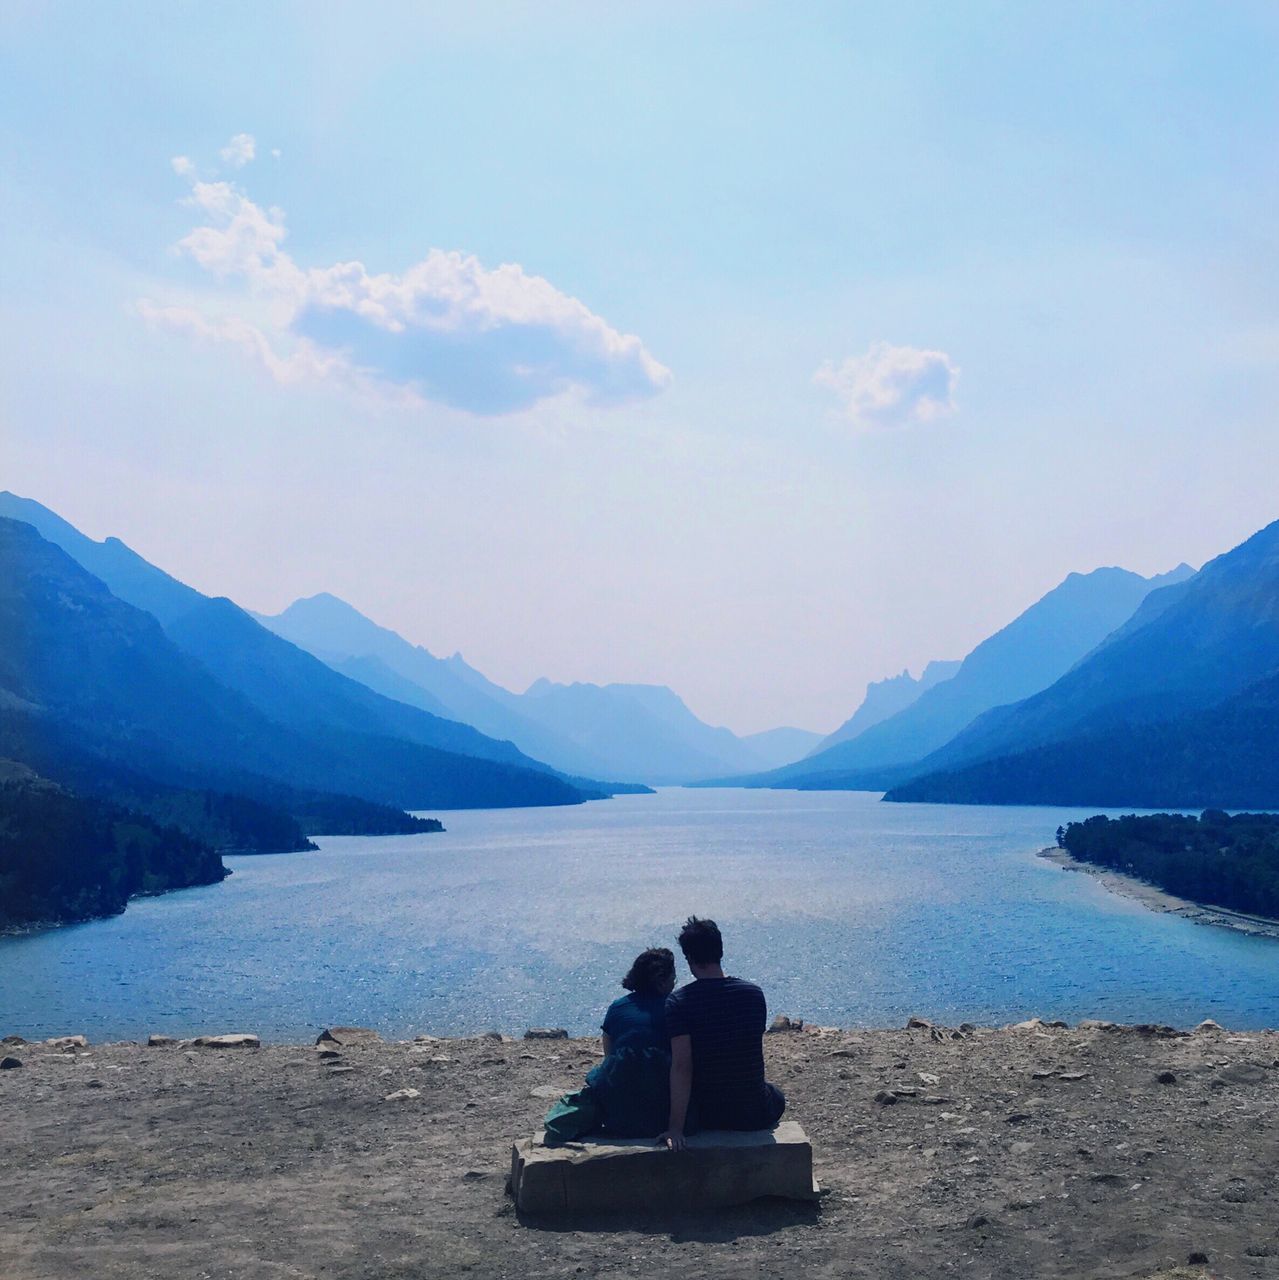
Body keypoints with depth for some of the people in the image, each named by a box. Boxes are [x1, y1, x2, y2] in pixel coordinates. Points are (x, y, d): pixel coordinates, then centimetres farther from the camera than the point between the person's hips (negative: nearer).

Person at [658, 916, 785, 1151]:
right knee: (775, 1097, 37)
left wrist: (675, 1127, -22)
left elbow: (681, 1066, -22)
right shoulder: (754, 994, -5)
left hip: (704, 1116, -1)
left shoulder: (677, 1002, -14)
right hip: (753, 1115, 2)